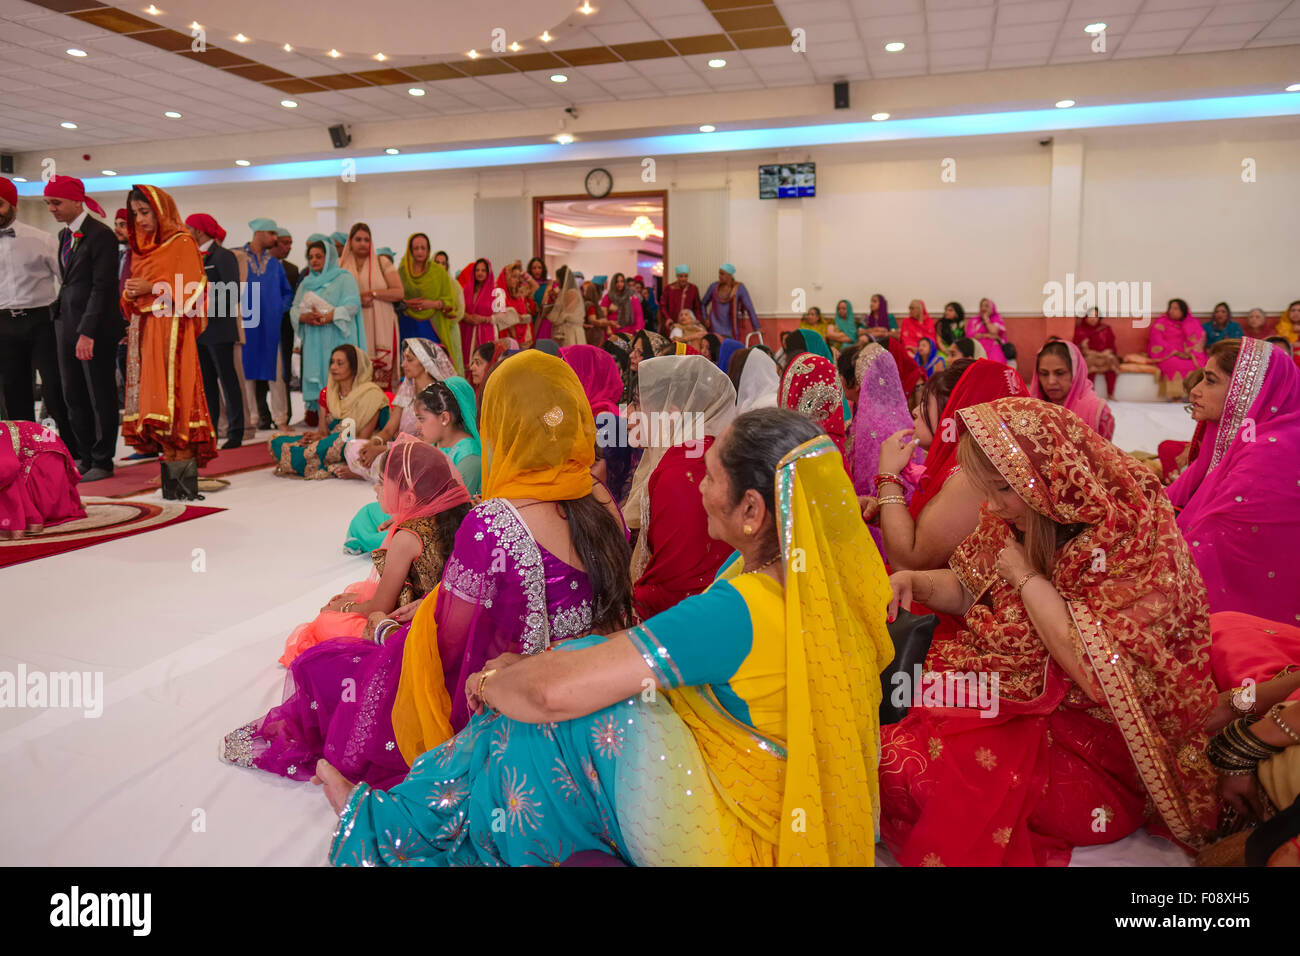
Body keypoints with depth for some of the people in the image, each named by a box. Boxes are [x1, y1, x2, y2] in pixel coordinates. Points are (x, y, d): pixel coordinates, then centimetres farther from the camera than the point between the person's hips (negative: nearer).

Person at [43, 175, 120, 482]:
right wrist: (61, 314, 8)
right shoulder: (64, 235, 14)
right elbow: (68, 281, 18)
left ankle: (102, 462, 11)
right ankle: (86, 458, 22)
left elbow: (102, 287, -17)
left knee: (101, 397, 1)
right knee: (73, 396, 12)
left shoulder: (100, 235, -12)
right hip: (67, 323, 9)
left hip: (95, 327, -8)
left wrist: (87, 332, -20)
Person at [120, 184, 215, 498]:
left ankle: (185, 483, -11)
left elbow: (191, 291, -8)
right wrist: (130, 294, 1)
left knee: (172, 399, -13)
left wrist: (153, 288, -14)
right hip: (144, 330, 7)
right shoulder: (141, 248, 21)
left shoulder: (182, 243, -1)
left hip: (171, 331, -7)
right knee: (152, 399, 2)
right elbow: (130, 300, 23)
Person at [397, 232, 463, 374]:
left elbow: (450, 300, 5)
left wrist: (433, 304, -13)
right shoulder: (402, 271, 8)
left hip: (435, 326, 0)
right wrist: (406, 303, -9)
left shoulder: (438, 271, 6)